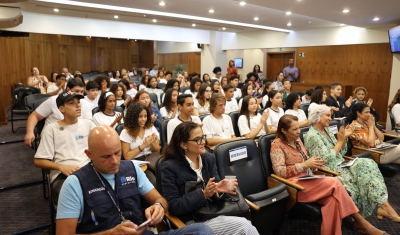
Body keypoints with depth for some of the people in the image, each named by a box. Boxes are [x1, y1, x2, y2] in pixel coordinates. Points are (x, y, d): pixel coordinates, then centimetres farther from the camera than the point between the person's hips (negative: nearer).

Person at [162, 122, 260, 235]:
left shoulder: (209, 158, 5)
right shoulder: (170, 167, -11)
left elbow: (215, 188, 8)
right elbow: (173, 206, -13)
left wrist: (219, 189, -17)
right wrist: (203, 194, -22)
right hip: (192, 221, -5)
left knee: (246, 224, -23)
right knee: (243, 226, -22)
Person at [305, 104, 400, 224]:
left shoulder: (327, 130, 11)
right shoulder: (312, 136, -15)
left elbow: (341, 153, 14)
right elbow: (327, 160, -20)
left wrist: (344, 138, -1)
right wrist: (340, 141, -15)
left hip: (340, 164, 8)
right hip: (330, 170, -8)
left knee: (367, 164, -13)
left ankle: (383, 205, -17)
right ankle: (383, 206, -8)